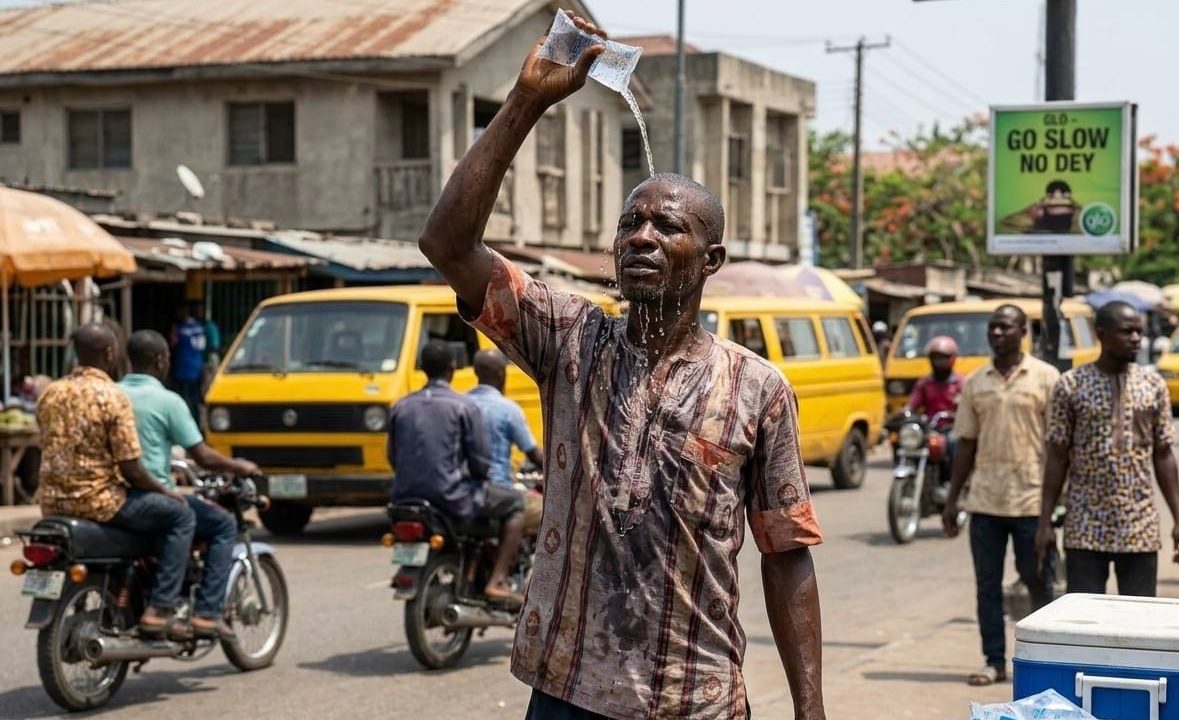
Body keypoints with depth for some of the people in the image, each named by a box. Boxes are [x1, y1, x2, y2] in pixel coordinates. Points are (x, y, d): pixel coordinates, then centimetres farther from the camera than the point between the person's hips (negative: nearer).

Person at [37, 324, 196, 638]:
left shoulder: (51, 393, 8)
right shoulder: (112, 397, -14)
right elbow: (130, 469, -16)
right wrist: (165, 490, 3)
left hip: (53, 503, 8)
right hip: (98, 501, -8)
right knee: (180, 515, 5)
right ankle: (158, 609, -3)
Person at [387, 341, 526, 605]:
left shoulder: (401, 407, 8)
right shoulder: (464, 406, -6)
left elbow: (393, 459, 12)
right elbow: (479, 462, -8)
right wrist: (479, 475, 14)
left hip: (406, 496, 6)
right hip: (451, 496, -6)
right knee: (515, 504, 12)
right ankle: (497, 581, 1)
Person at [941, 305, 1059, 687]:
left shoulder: (1045, 377, -2)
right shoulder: (975, 382, 9)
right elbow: (966, 443, 12)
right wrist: (952, 499, 9)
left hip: (1031, 500, -4)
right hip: (984, 501, 4)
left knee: (1039, 583, 5)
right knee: (987, 585, 6)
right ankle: (994, 661, 15)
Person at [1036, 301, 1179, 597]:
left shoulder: (1153, 386, 5)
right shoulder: (1071, 386, -1)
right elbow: (1057, 458, 1)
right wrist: (1045, 522, -2)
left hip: (1140, 529, 2)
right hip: (1085, 529, -2)